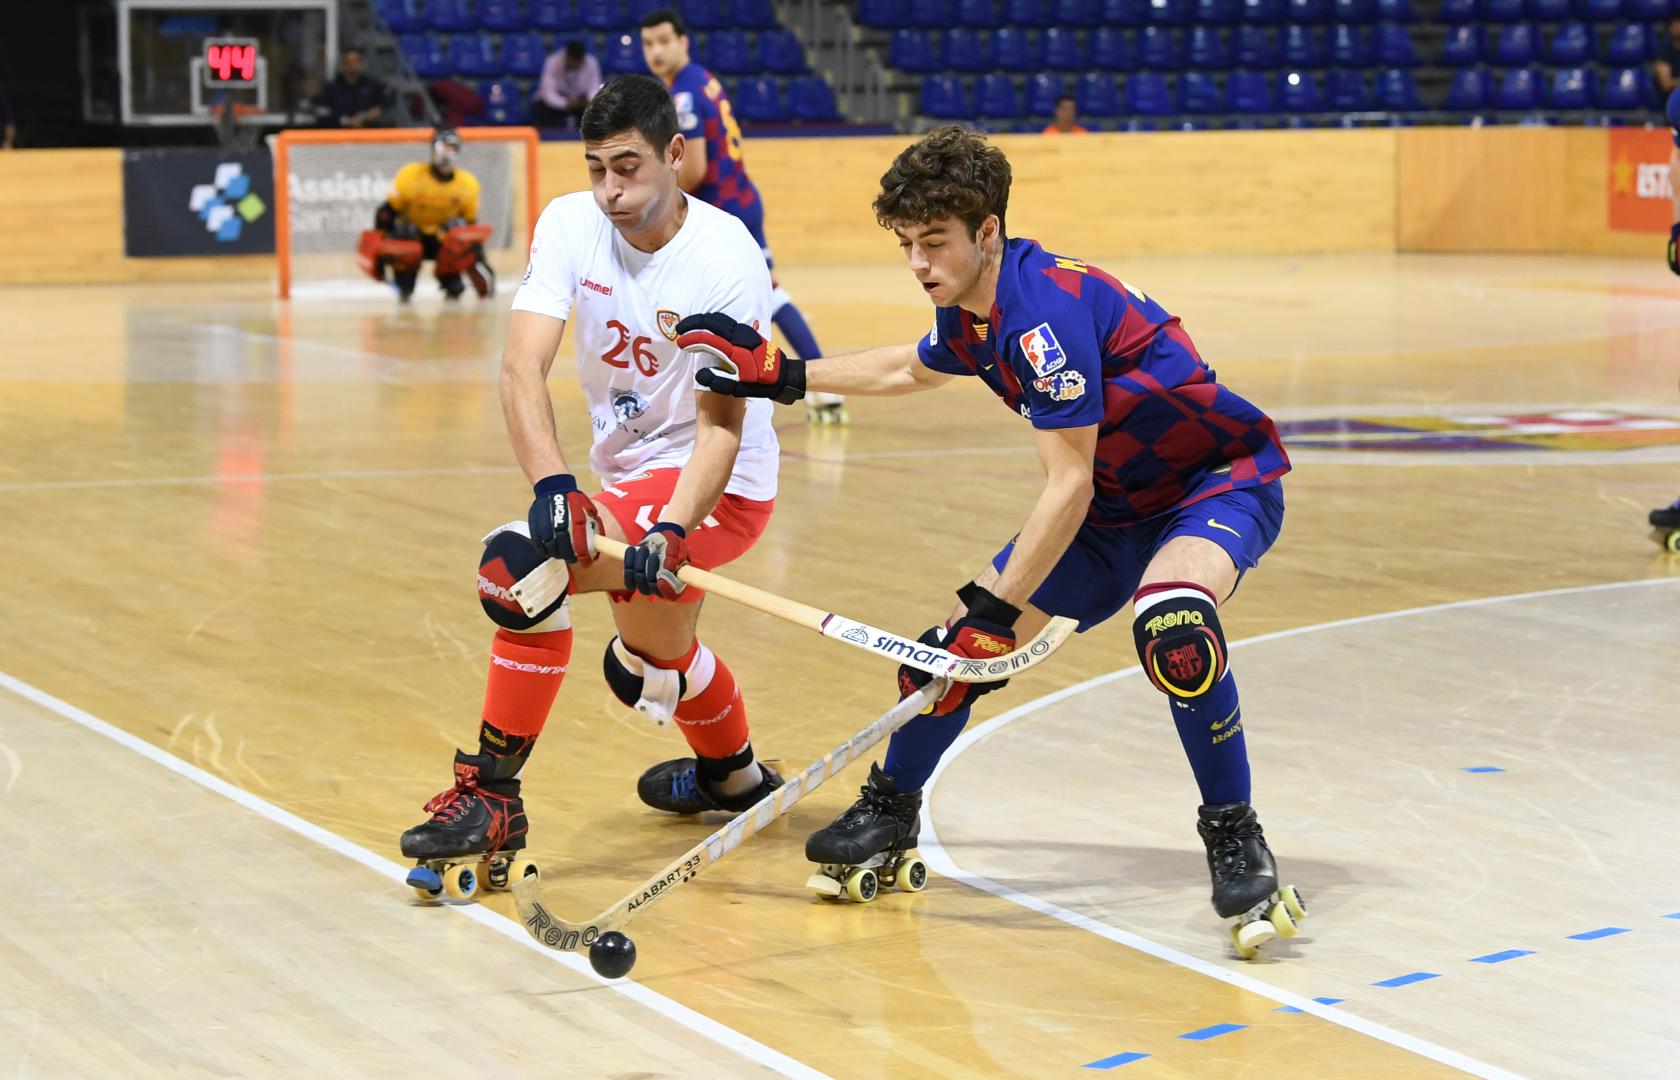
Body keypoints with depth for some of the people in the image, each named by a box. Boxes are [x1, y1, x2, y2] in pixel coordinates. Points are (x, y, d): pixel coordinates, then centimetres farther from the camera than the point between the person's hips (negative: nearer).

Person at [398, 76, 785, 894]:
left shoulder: (727, 260, -22)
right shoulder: (571, 226, -10)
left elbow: (720, 426, -25)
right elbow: (522, 365, -20)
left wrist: (668, 535, -41)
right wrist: (553, 484, -37)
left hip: (716, 485, -7)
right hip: (624, 473, 7)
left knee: (525, 562, -28)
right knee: (654, 661, 28)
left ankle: (491, 798, -19)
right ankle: (733, 775, 60)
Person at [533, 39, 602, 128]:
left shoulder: (591, 64, -18)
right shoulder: (553, 63, -26)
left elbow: (594, 89, -17)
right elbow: (549, 93, -30)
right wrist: (566, 104, -47)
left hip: (580, 101, 3)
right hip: (555, 100, -2)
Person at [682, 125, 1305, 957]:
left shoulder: (1046, 308, -30)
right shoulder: (968, 313, -2)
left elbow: (1068, 487, -30)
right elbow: (909, 369, 24)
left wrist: (995, 608, -27)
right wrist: (783, 376, 21)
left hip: (1220, 479, -9)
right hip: (1118, 505, 9)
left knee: (1172, 628, -39)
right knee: (959, 640, 3)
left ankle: (1237, 843, -23)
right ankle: (890, 813, 28)